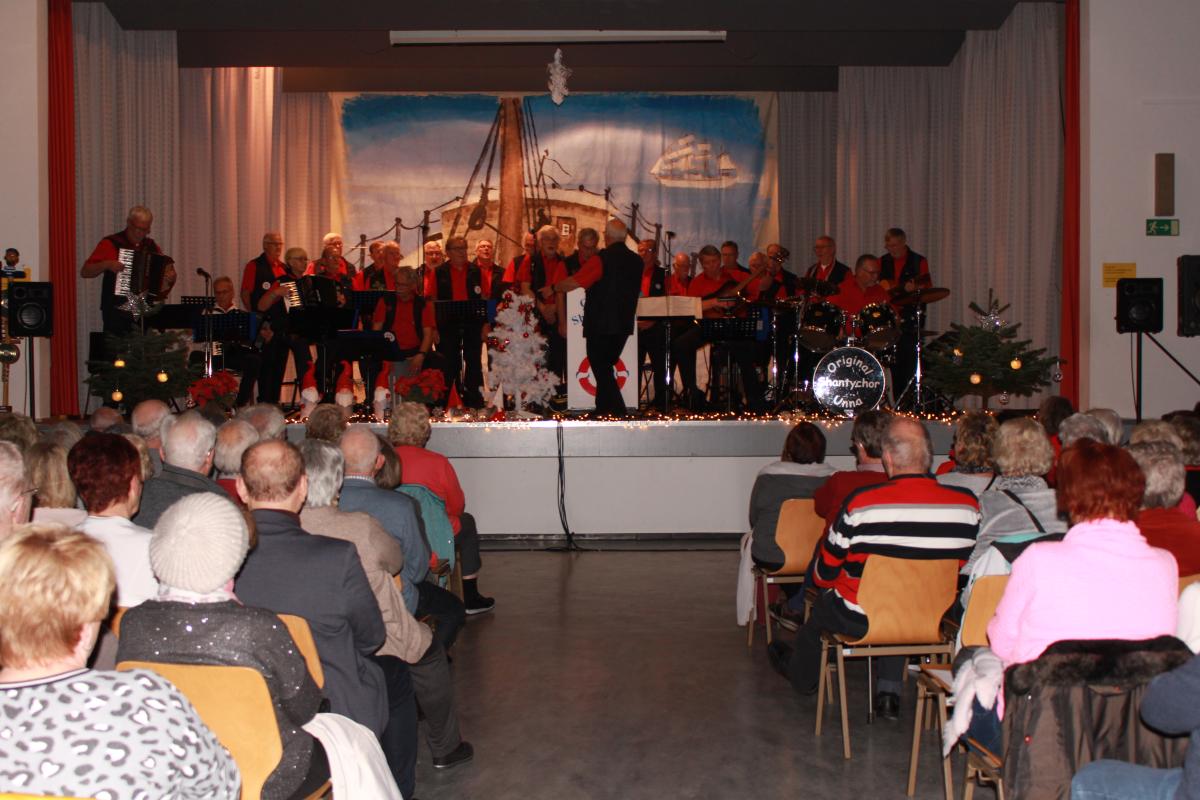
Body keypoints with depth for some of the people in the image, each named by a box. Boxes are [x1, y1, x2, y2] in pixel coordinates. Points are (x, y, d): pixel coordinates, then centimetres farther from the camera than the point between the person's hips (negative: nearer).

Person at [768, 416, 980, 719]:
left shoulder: (860, 504, -23)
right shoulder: (968, 506, -15)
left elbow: (824, 574, -8)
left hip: (862, 621, -3)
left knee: (824, 601, 28)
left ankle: (802, 674, 55)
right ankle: (889, 691, 32)